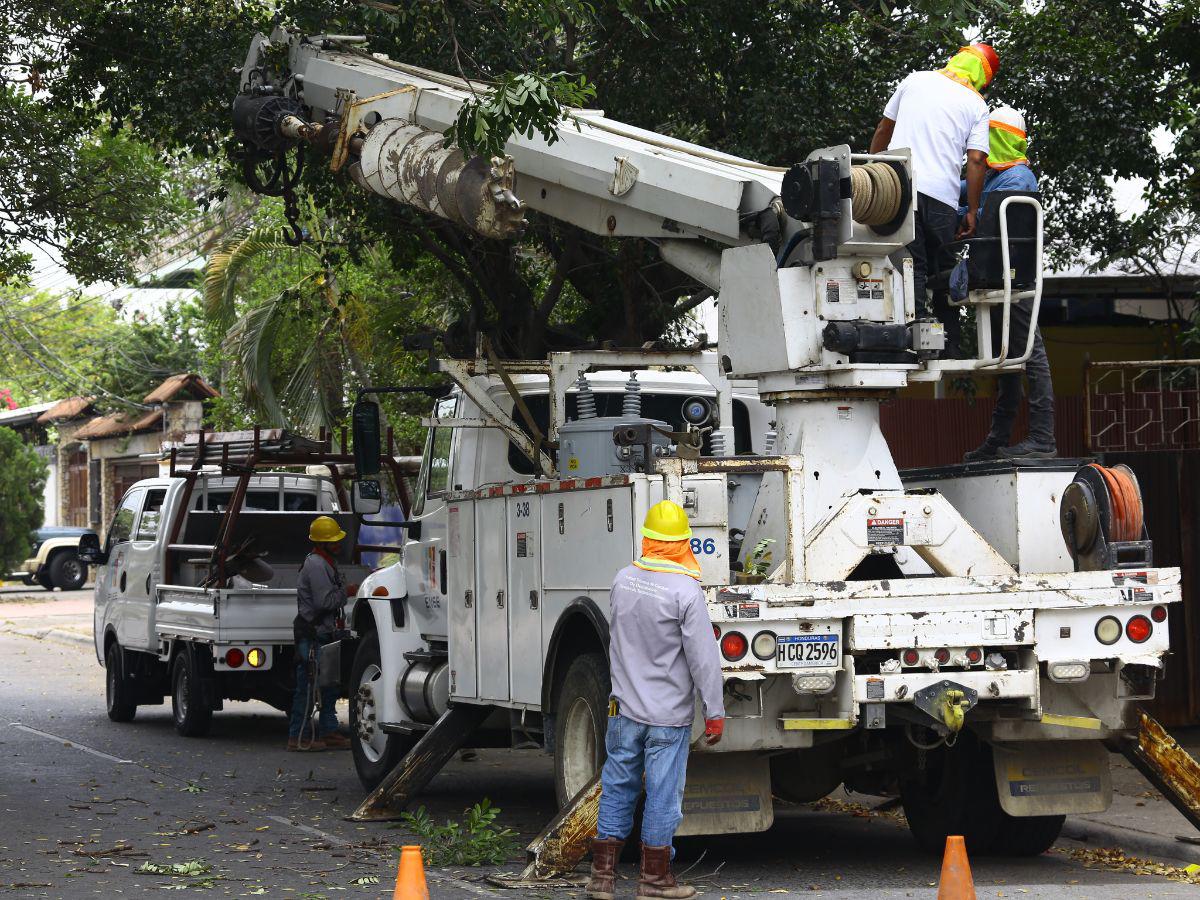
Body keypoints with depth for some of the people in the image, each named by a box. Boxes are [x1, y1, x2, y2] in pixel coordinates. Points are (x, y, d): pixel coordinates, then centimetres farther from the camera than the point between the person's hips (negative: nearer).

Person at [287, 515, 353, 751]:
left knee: (330, 684, 13)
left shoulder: (327, 562, 17)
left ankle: (328, 732, 19)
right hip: (311, 634, -11)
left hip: (323, 633, 11)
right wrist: (344, 592, -9)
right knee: (307, 687, -7)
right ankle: (297, 737, -3)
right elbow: (325, 601, -24)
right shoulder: (316, 565, -17)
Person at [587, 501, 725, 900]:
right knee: (662, 796, 4)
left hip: (624, 706, 5)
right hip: (669, 713, -5)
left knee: (617, 791, 12)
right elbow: (703, 658, -15)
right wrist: (715, 712, -9)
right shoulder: (686, 591, -16)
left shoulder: (623, 580, 1)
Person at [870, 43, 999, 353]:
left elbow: (883, 130, 21)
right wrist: (972, 212, 6)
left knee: (911, 266, -7)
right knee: (942, 270, 9)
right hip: (942, 196, 0)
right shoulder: (977, 105, 10)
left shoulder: (915, 80, 15)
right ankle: (949, 347, 8)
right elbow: (976, 159, 1)